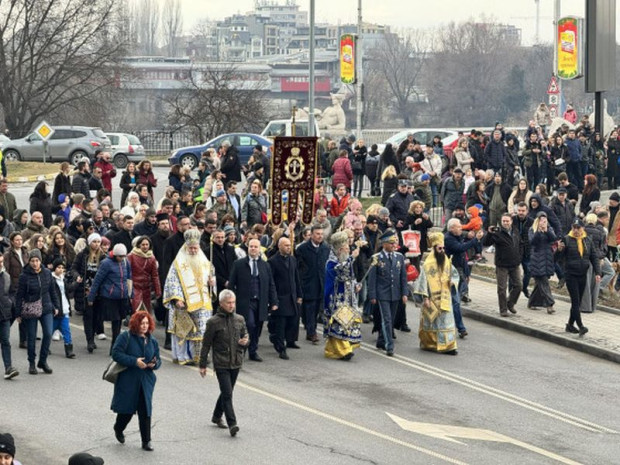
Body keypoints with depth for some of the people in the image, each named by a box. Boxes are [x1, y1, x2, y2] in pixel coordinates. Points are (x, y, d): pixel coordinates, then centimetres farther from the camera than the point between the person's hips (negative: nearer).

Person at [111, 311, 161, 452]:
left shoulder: (152, 341, 9)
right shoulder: (126, 337, -8)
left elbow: (158, 360, 15)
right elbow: (116, 354, -14)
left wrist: (154, 364, -10)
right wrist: (134, 361, -20)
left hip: (145, 381, 4)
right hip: (127, 380, -4)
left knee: (145, 411, -1)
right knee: (127, 409, 5)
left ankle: (146, 441, 4)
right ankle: (118, 429, 36)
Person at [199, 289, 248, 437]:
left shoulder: (240, 319, 6)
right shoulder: (214, 322, -7)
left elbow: (246, 336, 18)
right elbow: (206, 345, -2)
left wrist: (245, 341, -8)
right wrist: (202, 365, -1)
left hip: (236, 363, 5)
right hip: (221, 364, -5)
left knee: (226, 392, 16)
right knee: (227, 393, -13)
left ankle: (217, 416, 35)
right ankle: (232, 424, -17)